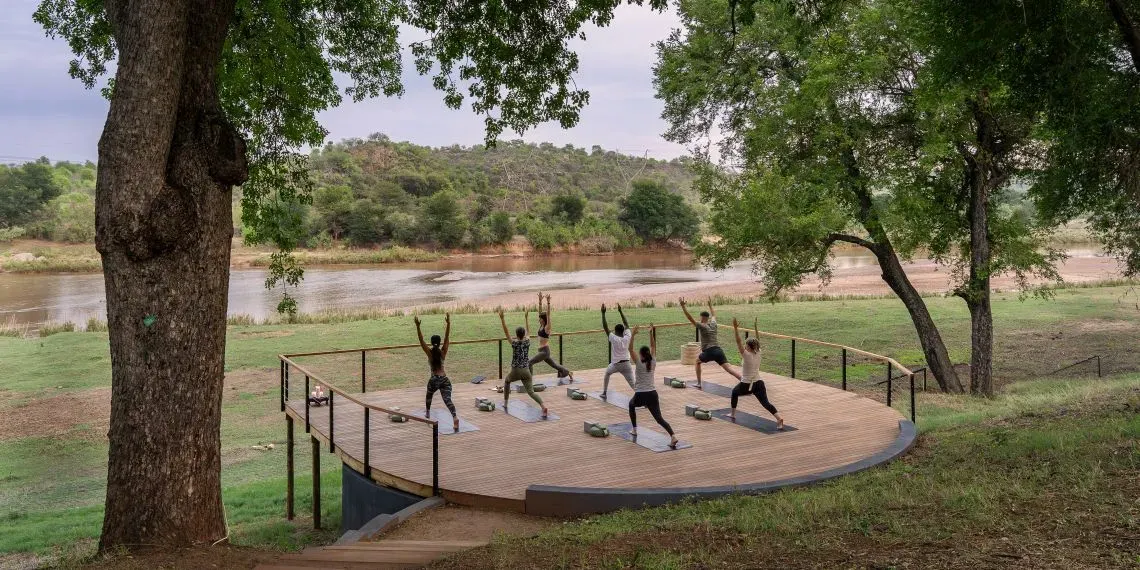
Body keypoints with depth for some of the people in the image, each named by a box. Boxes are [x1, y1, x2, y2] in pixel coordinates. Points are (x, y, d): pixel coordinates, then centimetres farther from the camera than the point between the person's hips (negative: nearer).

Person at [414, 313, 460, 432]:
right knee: (447, 400, -12)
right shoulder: (443, 352, 1)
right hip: (445, 379, 0)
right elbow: (447, 338, 0)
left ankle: (428, 412, 51)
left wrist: (418, 326, -15)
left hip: (434, 380, 0)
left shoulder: (429, 352, -3)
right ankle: (455, 417, -35)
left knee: (429, 395, 31)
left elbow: (421, 340, -8)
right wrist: (448, 324, -9)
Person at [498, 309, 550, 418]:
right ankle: (544, 407, -28)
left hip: (515, 371, -2)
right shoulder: (527, 342, 1)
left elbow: (506, 331, -8)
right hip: (526, 371, 2)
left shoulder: (514, 343, -7)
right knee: (531, 392, -3)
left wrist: (502, 318, -10)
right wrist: (527, 317, 26)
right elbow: (528, 330, 16)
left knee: (506, 381, 31)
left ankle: (505, 403, 35)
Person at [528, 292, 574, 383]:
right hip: (541, 350, 9)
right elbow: (540, 312, 6)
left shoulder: (547, 327, -13)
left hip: (545, 351, -9)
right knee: (554, 365, 22)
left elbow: (548, 315, -23)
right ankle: (569, 373, 36)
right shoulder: (541, 326, 7)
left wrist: (548, 303, -28)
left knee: (530, 362, -18)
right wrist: (540, 301, 0)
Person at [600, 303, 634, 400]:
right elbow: (627, 325, 11)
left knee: (607, 373, 29)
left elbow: (605, 327, -11)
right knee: (632, 382, -3)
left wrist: (603, 313, -10)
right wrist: (620, 311, 16)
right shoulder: (627, 338, -1)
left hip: (616, 365, -2)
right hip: (626, 364, 2)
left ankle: (604, 393, 29)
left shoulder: (614, 339, -11)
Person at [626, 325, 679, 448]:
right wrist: (651, 333, 10)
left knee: (631, 405, 31)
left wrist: (632, 334, -11)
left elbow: (630, 349, -7)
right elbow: (653, 346, 13)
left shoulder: (639, 364, -7)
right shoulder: (653, 363, 3)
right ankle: (673, 435, -25)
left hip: (640, 395, -3)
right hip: (652, 394, 3)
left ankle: (634, 430, 29)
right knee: (659, 418, 0)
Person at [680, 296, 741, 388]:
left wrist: (683, 306, -5)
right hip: (719, 350, 5)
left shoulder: (702, 326, 0)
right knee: (729, 368, -6)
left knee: (698, 361, 23)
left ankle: (699, 383, 21)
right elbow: (714, 315, 38)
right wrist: (710, 305, 51)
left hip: (709, 352, -5)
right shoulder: (713, 324, 16)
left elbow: (690, 318, -5)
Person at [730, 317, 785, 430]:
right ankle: (779, 418, -27)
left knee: (734, 392, 26)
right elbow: (757, 341, 13)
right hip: (758, 383, 4)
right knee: (765, 403, -4)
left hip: (746, 385, -4)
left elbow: (738, 342, -23)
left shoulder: (746, 355, -15)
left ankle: (733, 414, 34)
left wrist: (736, 328, -28)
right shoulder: (758, 353, 0)